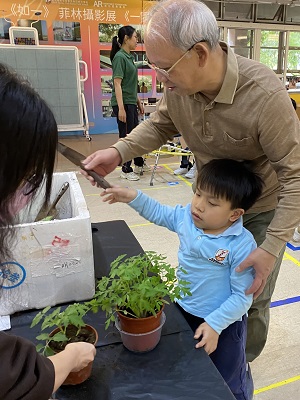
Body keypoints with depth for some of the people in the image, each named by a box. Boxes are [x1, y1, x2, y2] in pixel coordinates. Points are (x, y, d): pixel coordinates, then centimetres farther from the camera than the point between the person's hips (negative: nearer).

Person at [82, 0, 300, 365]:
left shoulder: (265, 95, -34)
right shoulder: (178, 83, -19)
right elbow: (159, 125, 1)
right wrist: (118, 151, -16)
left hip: (261, 210, -4)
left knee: (250, 299, 12)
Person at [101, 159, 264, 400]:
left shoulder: (242, 246, -29)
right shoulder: (186, 217, -13)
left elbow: (242, 296, -23)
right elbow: (158, 213, 6)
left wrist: (214, 324, -25)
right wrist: (134, 197, -8)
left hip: (223, 321, -5)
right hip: (183, 311, 6)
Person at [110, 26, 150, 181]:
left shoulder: (129, 56, 13)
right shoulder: (119, 57, -14)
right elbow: (117, 84, -20)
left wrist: (138, 101, 20)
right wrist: (121, 108, -25)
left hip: (131, 102, 9)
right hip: (123, 103, -9)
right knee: (126, 136, 0)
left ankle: (139, 164, 33)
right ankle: (126, 170, 12)